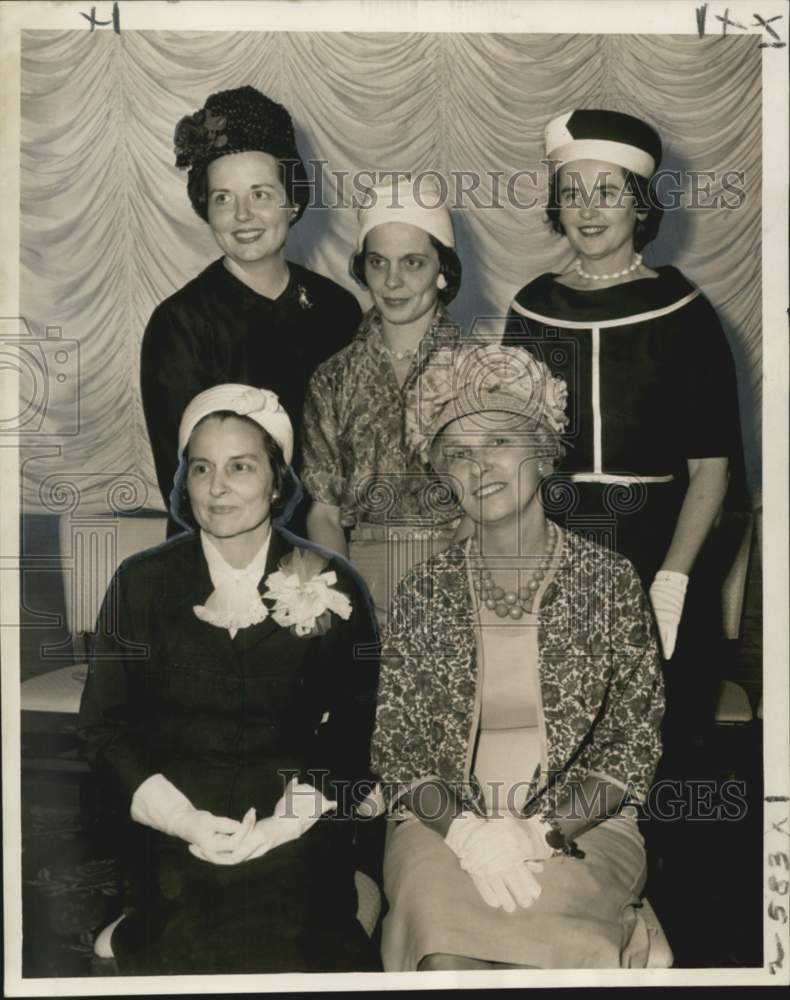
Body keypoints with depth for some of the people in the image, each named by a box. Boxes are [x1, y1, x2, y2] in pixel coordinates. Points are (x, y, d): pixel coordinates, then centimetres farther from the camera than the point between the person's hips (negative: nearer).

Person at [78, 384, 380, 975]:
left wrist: (285, 822, -14)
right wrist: (182, 817, -11)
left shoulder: (332, 586, 2)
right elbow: (104, 725, 4)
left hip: (296, 842, 0)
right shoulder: (142, 583, 4)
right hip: (175, 843, 0)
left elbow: (358, 728, 0)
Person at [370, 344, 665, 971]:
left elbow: (635, 740, 1)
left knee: (543, 935, -30)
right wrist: (466, 830, -15)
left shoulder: (612, 582, 2)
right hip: (445, 823, 1)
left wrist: (541, 831, -14)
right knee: (447, 951, -28)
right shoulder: (422, 592, 5)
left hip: (582, 825, 0)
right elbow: (394, 746, 4)